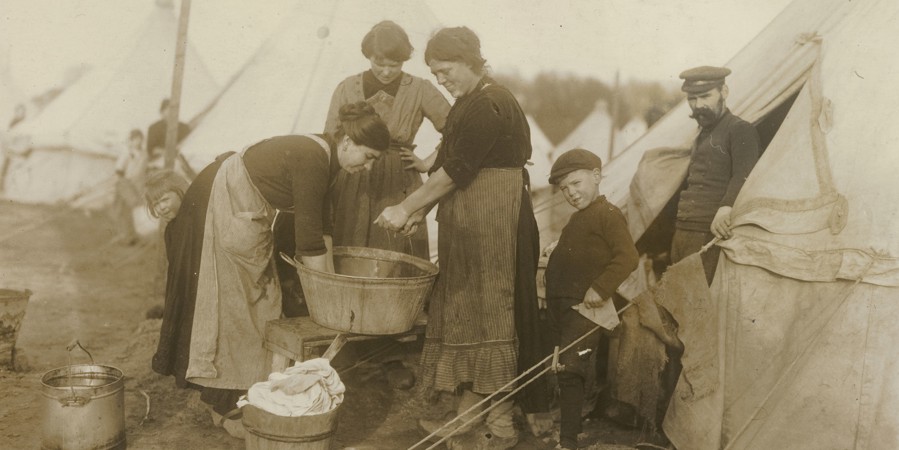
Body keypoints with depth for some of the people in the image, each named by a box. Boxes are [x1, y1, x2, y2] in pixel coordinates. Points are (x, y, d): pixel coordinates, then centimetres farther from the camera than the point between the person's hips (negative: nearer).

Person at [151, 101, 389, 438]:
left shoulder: (323, 157, 1)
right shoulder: (311, 160, -27)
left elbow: (320, 226, 4)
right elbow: (308, 240, -26)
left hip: (241, 211, 10)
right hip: (220, 207, -10)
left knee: (257, 300, 13)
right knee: (230, 303, -2)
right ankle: (230, 409, 10)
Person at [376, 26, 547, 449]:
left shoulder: (489, 105, -17)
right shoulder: (469, 103, 14)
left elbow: (455, 169, -18)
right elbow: (452, 166, 15)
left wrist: (406, 207, -11)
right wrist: (421, 209, 7)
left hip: (491, 223, -10)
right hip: (467, 222, 10)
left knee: (487, 314, -4)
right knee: (465, 310, 13)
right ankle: (468, 411, 24)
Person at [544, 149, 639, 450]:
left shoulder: (608, 214, -10)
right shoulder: (577, 219, 18)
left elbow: (628, 257, -19)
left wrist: (601, 288, -25)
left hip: (584, 307, -9)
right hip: (560, 304, 9)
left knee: (570, 370, -11)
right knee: (563, 371, 16)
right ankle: (567, 424, 30)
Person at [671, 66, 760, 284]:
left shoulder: (739, 130, -6)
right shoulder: (702, 134, 22)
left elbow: (743, 176, -21)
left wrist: (726, 207, -39)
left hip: (710, 236, -9)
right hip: (681, 233, 9)